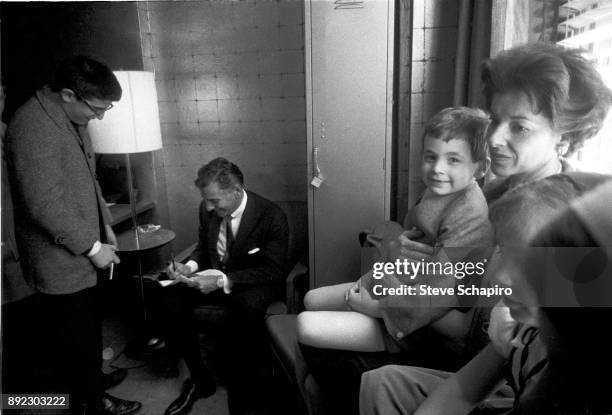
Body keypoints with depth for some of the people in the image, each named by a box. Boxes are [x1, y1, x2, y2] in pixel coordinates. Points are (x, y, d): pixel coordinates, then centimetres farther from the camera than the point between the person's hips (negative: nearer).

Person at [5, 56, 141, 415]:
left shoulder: (73, 118, 8)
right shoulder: (32, 127, -22)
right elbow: (44, 204, -24)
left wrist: (105, 225, 11)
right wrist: (92, 247, -17)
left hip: (83, 256, 9)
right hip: (59, 264, -9)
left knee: (90, 336, 22)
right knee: (64, 350, 6)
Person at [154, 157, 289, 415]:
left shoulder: (272, 218, -20)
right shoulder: (208, 210, -3)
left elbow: (273, 270, -18)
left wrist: (224, 280, -28)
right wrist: (191, 266, -10)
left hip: (254, 284, -5)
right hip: (214, 277, 6)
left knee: (245, 309, -38)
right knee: (169, 298, -19)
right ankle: (200, 379, 1)